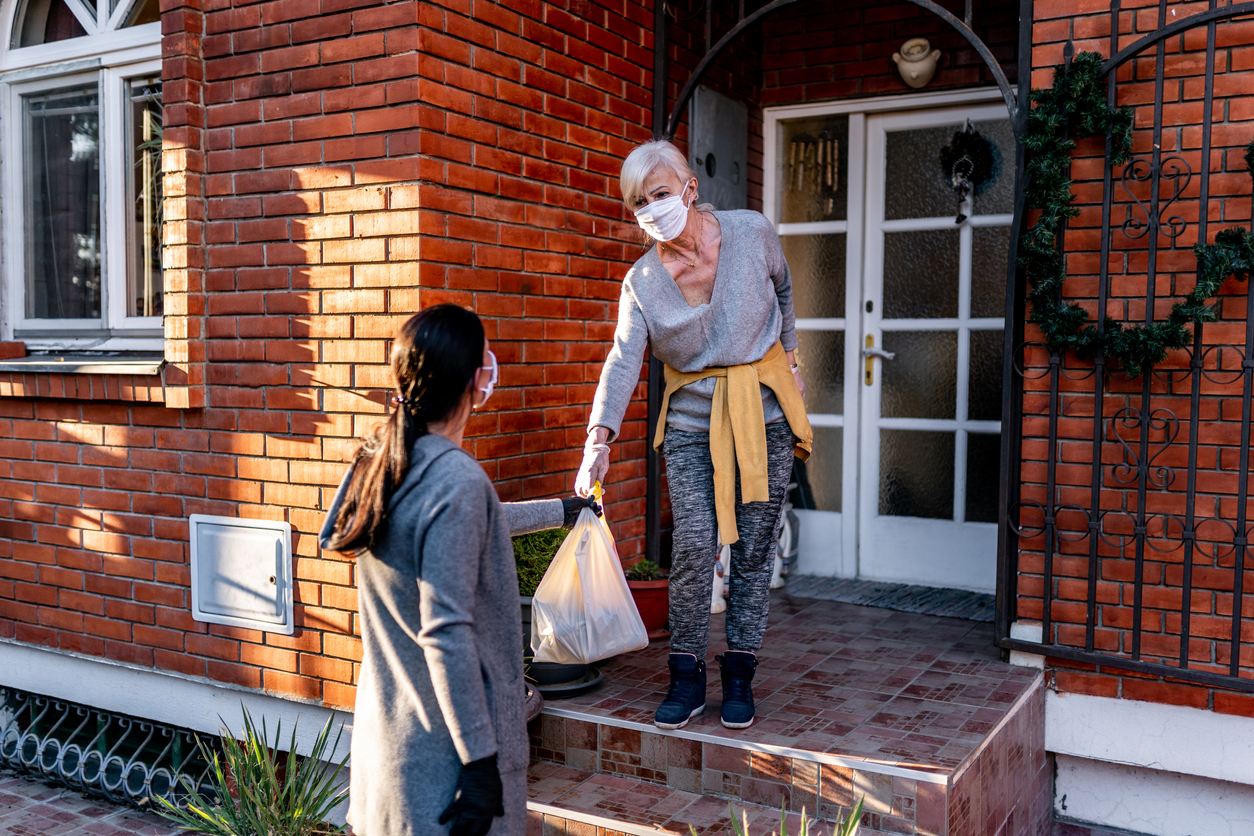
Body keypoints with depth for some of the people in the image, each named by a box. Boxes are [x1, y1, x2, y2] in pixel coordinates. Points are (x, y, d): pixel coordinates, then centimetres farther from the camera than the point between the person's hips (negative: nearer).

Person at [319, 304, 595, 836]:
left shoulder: (382, 459, 4)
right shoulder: (457, 481, -24)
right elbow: (446, 633, -25)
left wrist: (560, 510, 35)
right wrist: (481, 760, -19)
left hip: (386, 728, 9)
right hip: (443, 748, -9)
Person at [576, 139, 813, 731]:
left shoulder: (752, 233, -6)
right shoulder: (642, 281, -6)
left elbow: (783, 289, 14)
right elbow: (623, 361, -17)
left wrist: (788, 359, 18)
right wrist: (599, 439, -30)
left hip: (764, 411, 0)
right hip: (692, 422, 0)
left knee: (753, 549, 3)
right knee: (694, 547, -10)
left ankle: (739, 676, 17)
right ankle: (687, 677, 7)